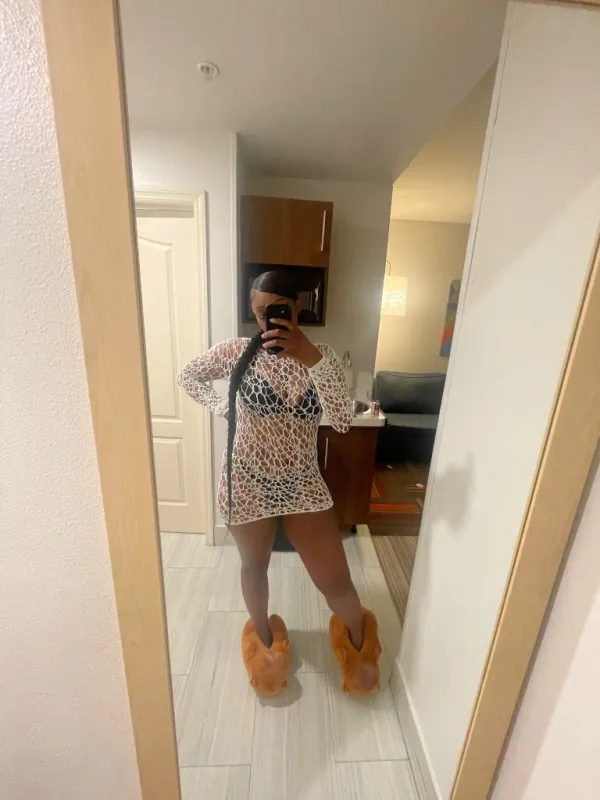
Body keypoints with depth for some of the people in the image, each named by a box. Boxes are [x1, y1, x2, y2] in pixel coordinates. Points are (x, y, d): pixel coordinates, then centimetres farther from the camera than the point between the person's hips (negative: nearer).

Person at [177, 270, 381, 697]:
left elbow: (343, 420, -21)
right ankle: (264, 638, 56)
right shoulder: (238, 351, -8)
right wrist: (224, 408, -7)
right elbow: (188, 376, 8)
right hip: (248, 483, 0)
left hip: (303, 484, 1)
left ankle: (359, 642, 45)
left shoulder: (321, 355, -7)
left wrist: (310, 357, -32)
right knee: (255, 567, 23)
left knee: (336, 582, 8)